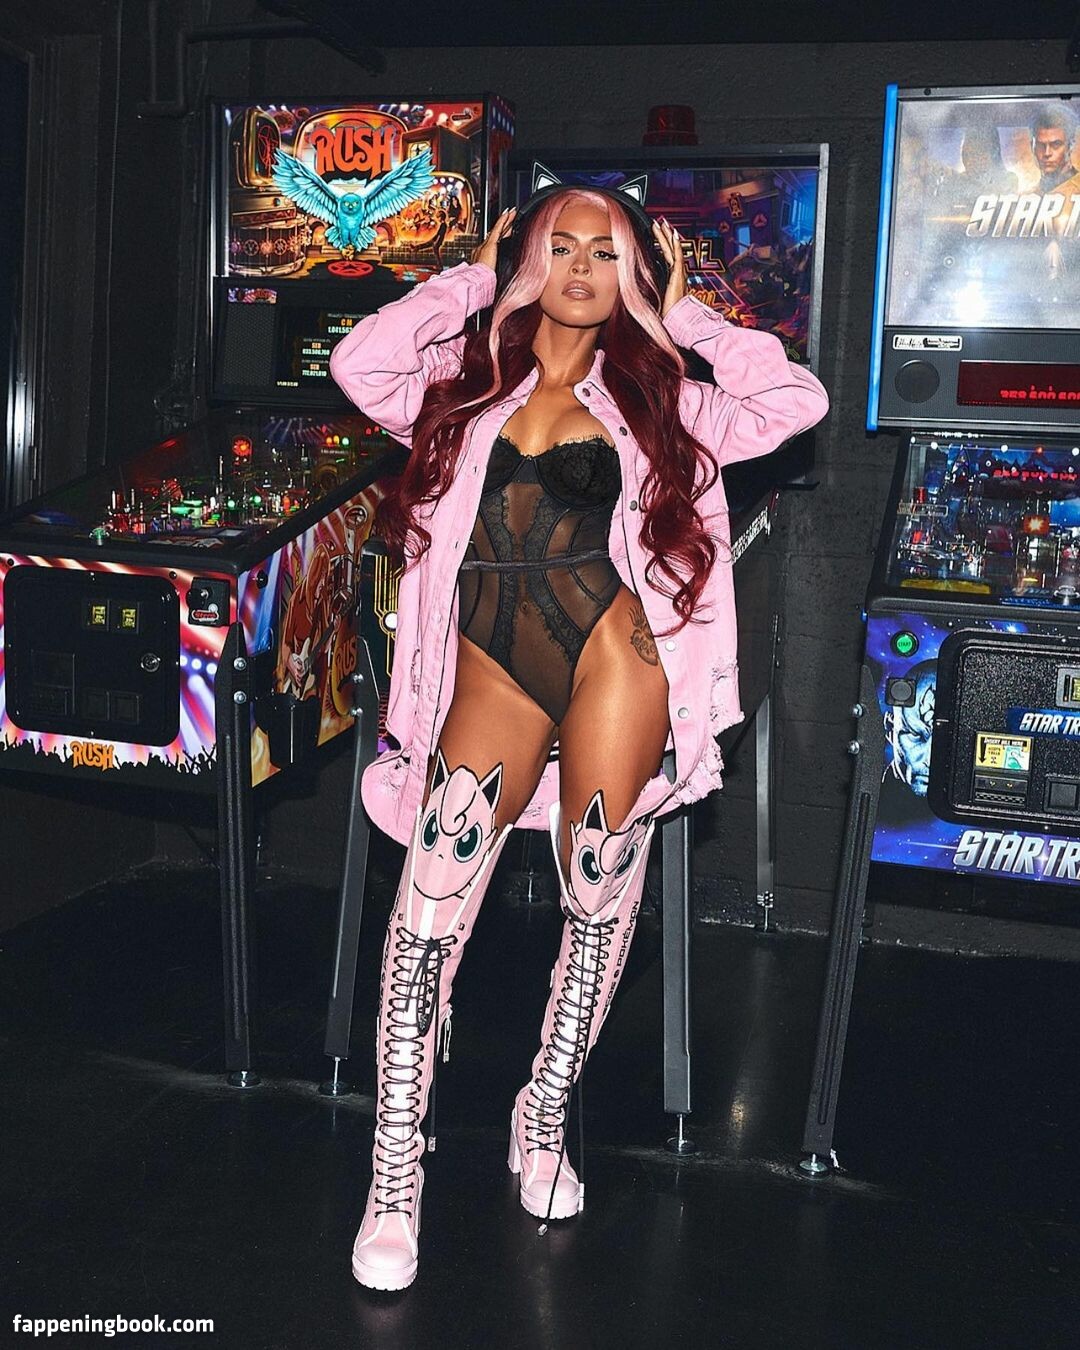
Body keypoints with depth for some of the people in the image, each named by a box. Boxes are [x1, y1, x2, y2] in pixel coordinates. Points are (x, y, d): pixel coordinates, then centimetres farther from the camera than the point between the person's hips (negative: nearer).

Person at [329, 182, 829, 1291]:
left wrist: (682, 317, 12)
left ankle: (544, 1119, 23)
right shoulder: (466, 379, 16)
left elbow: (795, 404, 6)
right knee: (437, 884, -19)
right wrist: (473, 278, 9)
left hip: (613, 654, 1)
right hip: (492, 668, 0)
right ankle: (396, 1167, -10)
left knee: (600, 898, 0)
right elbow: (360, 365, -3)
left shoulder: (648, 400, 15)